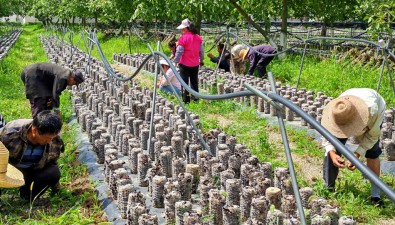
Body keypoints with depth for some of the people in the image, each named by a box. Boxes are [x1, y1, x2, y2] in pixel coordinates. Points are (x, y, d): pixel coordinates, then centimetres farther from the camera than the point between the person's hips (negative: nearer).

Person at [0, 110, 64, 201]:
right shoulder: (11, 132, -31)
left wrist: (56, 190, 4)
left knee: (54, 173, -28)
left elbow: (52, 162, -1)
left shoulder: (55, 141, -19)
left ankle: (31, 199, -5)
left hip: (35, 169, 2)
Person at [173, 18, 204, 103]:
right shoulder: (198, 38, 2)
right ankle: (195, 99, 19)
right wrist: (201, 60, 23)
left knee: (184, 82, 4)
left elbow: (179, 52, -13)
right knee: (194, 82, 15)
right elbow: (201, 51, 9)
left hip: (185, 64, -5)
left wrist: (175, 61, -2)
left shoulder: (183, 38, -15)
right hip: (195, 64, 5)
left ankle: (186, 99, 5)